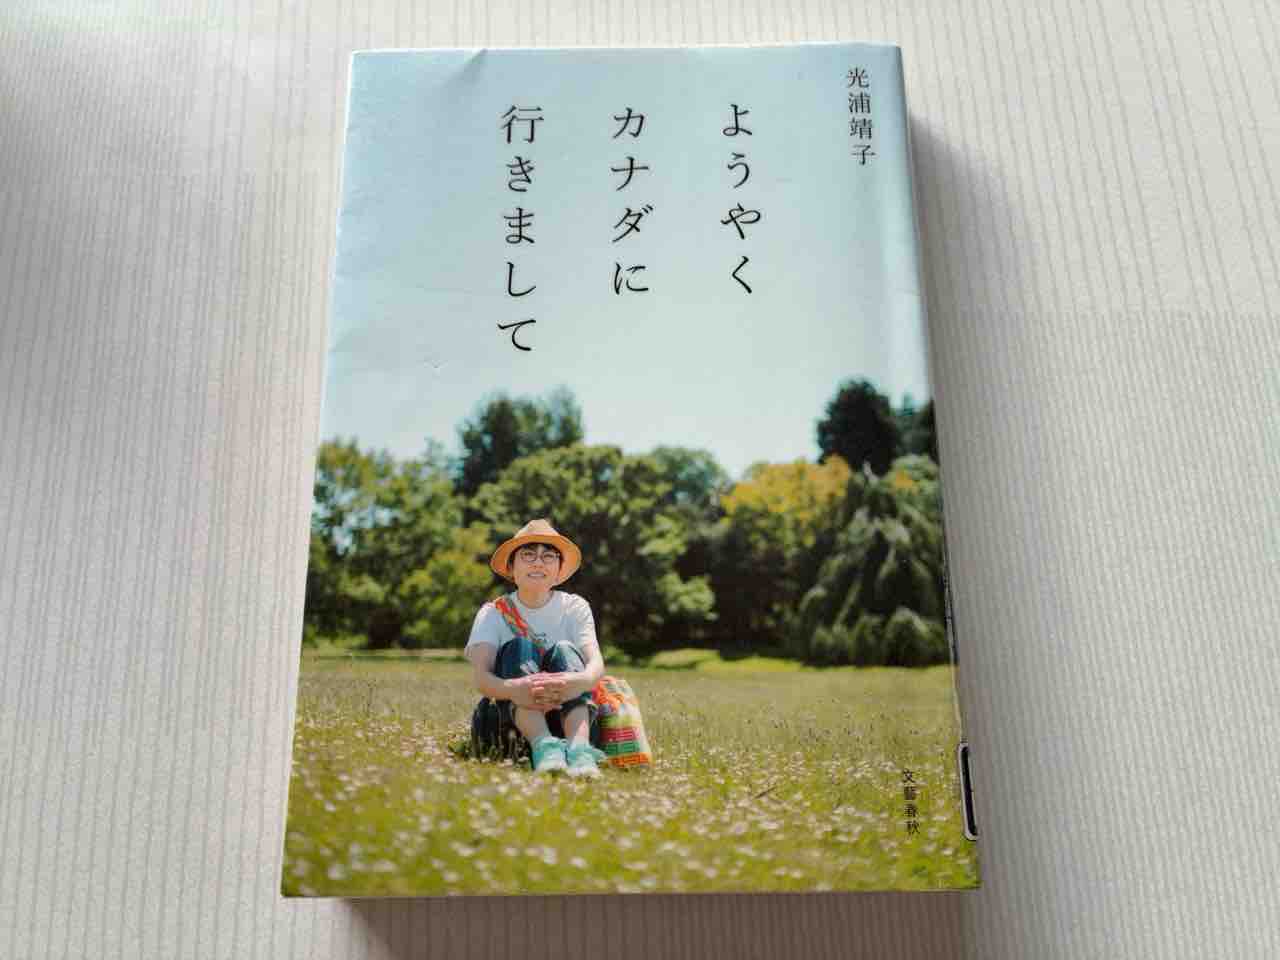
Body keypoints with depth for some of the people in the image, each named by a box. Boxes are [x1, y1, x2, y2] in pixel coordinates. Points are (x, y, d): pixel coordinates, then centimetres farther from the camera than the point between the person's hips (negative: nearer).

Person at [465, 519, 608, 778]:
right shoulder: (494, 613, 2)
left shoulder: (574, 607, 4)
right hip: (505, 722, 0)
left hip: (566, 715, 1)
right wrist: (514, 689, -41)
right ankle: (543, 746, -47)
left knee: (564, 651, -23)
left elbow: (596, 663, -15)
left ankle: (579, 748, -47)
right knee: (517, 648, -23)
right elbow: (480, 676, -16)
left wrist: (580, 681, -41)